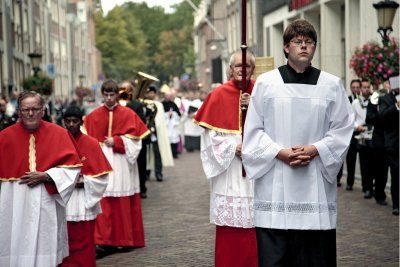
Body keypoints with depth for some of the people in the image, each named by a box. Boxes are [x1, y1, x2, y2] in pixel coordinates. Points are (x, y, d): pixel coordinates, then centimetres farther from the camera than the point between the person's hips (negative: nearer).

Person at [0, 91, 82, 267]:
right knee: (16, 251, 3)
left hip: (47, 204, 0)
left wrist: (45, 176, -13)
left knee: (45, 253, 5)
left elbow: (72, 166, -2)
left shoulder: (59, 134, 0)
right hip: (15, 205, 0)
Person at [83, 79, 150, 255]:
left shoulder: (128, 114, 3)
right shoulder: (93, 116, 7)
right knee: (103, 203, -6)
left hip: (122, 164, 0)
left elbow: (134, 138, -2)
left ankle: (126, 240, 16)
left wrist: (116, 142, -13)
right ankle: (105, 242, -6)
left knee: (124, 203, 5)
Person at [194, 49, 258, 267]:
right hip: (228, 172, -1)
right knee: (229, 228, -1)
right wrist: (232, 147, -12)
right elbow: (210, 135, 0)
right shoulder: (218, 95, 2)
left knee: (256, 223, 0)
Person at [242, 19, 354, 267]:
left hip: (316, 182, 1)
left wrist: (314, 150, -10)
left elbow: (343, 128, 5)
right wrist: (280, 152, -10)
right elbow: (253, 129, 4)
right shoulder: (266, 82, 4)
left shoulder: (332, 85, 6)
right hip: (274, 183, -1)